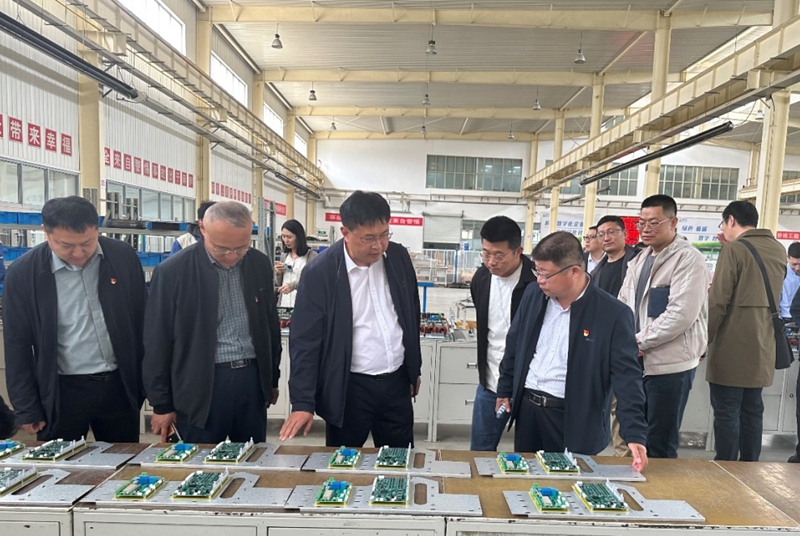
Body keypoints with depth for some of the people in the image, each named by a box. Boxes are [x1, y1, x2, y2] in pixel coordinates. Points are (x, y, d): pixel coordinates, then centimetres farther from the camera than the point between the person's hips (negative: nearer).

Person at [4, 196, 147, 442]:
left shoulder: (123, 257, -5)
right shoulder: (23, 273, -9)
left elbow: (142, 321, 3)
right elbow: (18, 346, -2)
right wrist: (27, 408, 0)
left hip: (119, 386, 2)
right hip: (61, 391, -1)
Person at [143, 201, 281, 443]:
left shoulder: (260, 264, 1)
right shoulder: (172, 272, -9)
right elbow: (157, 343, -3)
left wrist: (273, 379, 15)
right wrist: (162, 405, 0)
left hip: (252, 380, 4)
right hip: (200, 386, -3)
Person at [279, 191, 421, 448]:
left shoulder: (399, 257, -1)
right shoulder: (320, 272, -15)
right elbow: (305, 340, -13)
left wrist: (414, 369, 14)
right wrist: (302, 402, -17)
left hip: (397, 381, 4)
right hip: (349, 387, -4)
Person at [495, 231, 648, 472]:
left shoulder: (614, 314, -13)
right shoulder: (533, 294, 0)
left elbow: (626, 376, -13)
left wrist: (635, 434, -18)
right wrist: (505, 390, 14)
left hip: (575, 420, -4)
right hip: (526, 408, 5)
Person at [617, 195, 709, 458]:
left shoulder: (689, 260, -12)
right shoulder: (640, 259, 13)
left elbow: (681, 315, -21)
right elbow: (623, 304, 13)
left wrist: (639, 341, -15)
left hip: (670, 364, -7)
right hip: (639, 361, 7)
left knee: (660, 444, 5)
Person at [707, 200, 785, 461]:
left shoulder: (734, 249, -12)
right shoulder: (778, 250, 10)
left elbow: (718, 301, -16)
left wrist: (703, 339, -7)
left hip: (731, 348, -7)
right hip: (762, 349, 7)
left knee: (727, 412, 0)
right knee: (752, 411, 14)